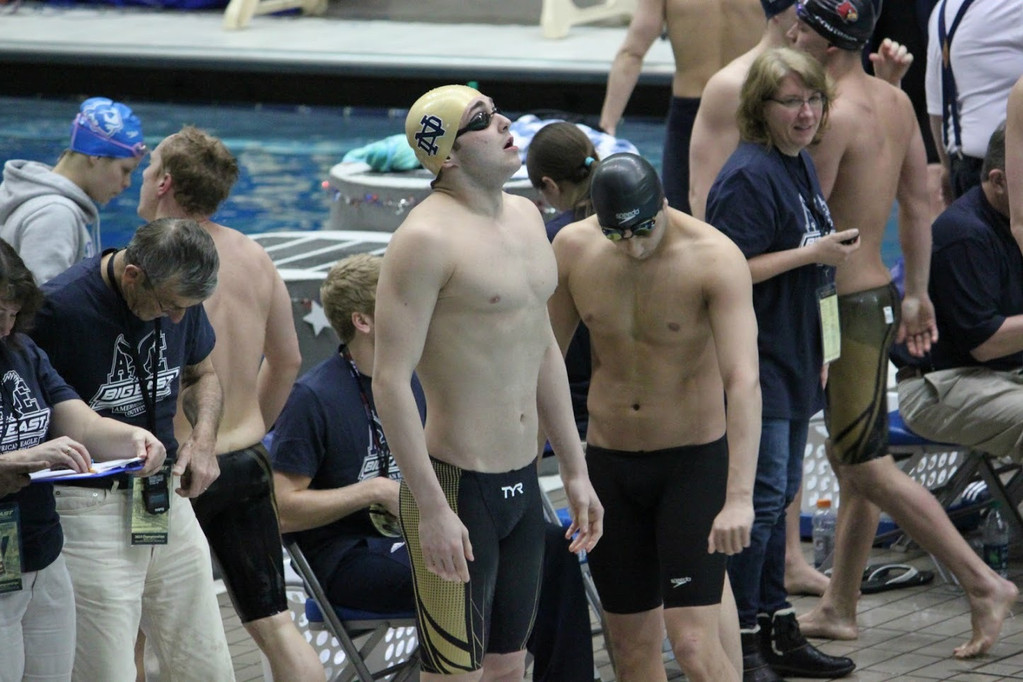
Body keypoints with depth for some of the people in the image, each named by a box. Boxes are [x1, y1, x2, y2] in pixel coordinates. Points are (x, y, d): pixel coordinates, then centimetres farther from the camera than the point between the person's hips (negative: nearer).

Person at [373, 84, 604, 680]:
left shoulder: (526, 216, 11)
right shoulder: (428, 238, -16)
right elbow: (391, 380, -20)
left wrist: (575, 471, 21)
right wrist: (432, 511, -22)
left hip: (524, 485, 8)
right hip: (460, 489, -8)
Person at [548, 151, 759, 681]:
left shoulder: (715, 258, -19)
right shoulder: (573, 248, -6)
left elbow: (744, 381, -28)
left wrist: (739, 497, -38)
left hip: (694, 461, -4)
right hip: (609, 463, 4)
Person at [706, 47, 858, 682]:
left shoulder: (802, 165, 12)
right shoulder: (748, 177, -18)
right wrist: (811, 254, -20)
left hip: (796, 360, 9)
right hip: (756, 362, -9)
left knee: (779, 497, 15)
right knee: (761, 498, -8)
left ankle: (777, 630, 23)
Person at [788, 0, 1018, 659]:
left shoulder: (834, 116, -21)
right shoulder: (895, 102, 7)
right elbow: (918, 202, 14)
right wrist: (917, 293, 21)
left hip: (846, 303, -10)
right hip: (877, 292, 10)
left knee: (869, 470, -5)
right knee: (853, 460, 15)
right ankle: (839, 608, 22)